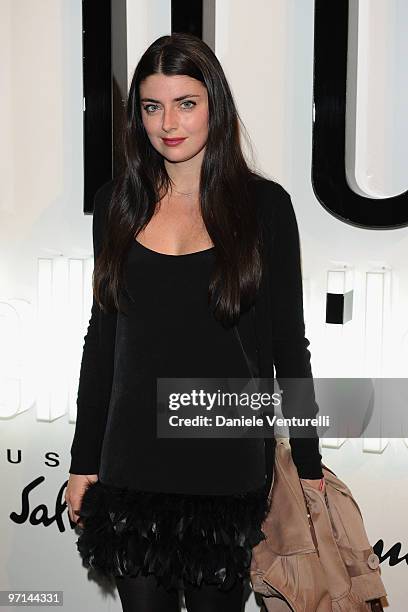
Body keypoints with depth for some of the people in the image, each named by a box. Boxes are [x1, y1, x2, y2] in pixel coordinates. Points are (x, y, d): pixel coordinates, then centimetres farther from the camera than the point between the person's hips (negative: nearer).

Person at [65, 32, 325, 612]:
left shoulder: (263, 203, -4)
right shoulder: (117, 200, 3)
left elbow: (288, 340, -1)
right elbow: (103, 332, 8)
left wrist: (309, 464, -1)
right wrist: (84, 460, 8)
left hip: (229, 464, -2)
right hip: (133, 461, 2)